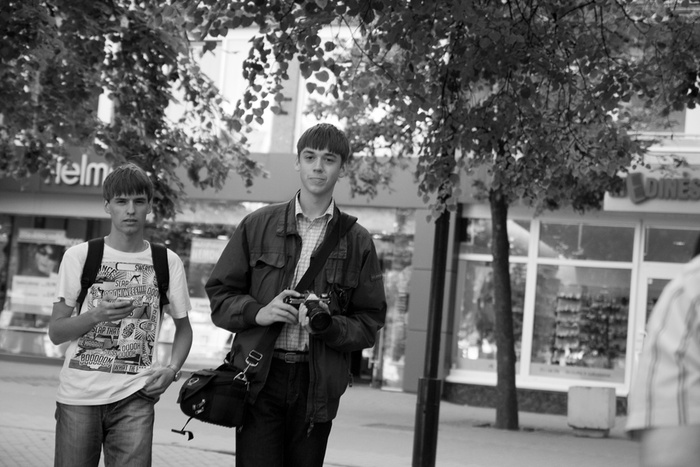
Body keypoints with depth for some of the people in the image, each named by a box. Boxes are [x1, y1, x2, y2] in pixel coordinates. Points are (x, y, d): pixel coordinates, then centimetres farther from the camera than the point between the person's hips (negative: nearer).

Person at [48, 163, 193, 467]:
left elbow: (183, 327, 17)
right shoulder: (79, 256, 2)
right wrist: (96, 316, -17)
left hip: (134, 396, 0)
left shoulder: (168, 262, 6)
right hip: (79, 395, 0)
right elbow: (55, 332, 1)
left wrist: (172, 368, -1)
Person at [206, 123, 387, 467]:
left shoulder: (357, 241, 8)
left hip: (317, 384, 1)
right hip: (259, 378, -1)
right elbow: (219, 294, 11)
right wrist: (258, 312, -8)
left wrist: (328, 325, -12)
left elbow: (369, 324, 7)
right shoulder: (257, 225, 8)